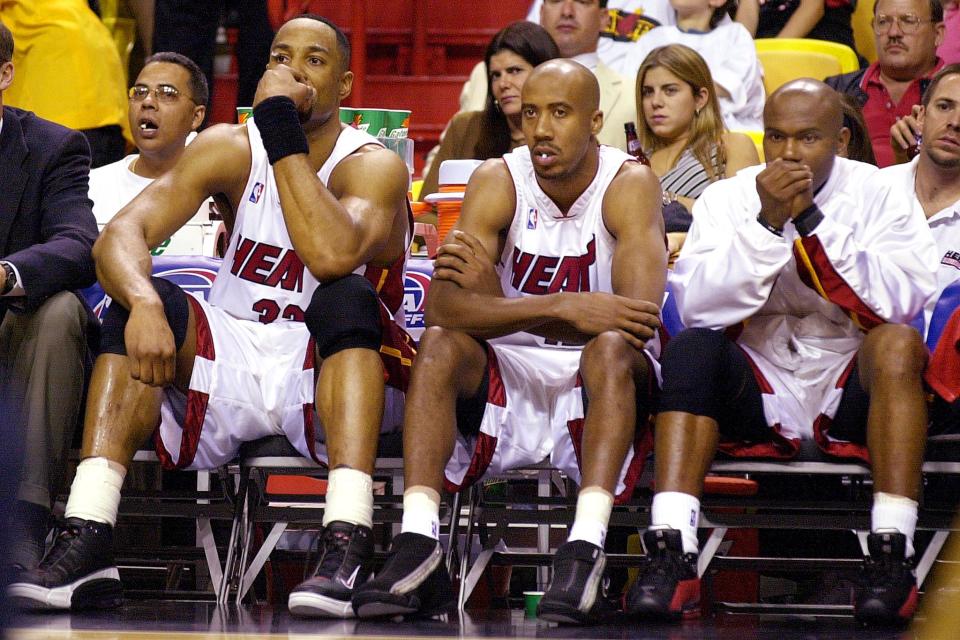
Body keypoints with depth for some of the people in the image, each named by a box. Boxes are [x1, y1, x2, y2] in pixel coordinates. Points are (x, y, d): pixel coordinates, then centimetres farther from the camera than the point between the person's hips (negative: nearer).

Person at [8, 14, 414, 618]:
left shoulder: (373, 165, -10)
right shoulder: (231, 148, 0)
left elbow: (333, 255, -33)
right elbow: (121, 234, -13)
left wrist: (282, 132, -26)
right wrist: (143, 303, -36)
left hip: (329, 369, -3)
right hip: (229, 357, 3)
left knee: (347, 298, -33)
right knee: (145, 301, -23)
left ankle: (348, 546, -49)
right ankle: (85, 543, -36)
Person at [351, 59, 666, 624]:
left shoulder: (630, 185, -12)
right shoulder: (498, 182, -6)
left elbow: (641, 317, -27)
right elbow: (443, 307, -20)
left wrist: (496, 301, -29)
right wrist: (563, 307, -34)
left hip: (601, 385, -2)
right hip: (509, 375, 2)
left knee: (613, 346, -33)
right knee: (440, 343, -25)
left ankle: (586, 550, -46)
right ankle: (417, 546, -36)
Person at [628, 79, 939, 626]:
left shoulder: (877, 196, 2)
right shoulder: (728, 199, 4)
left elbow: (902, 301, -16)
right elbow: (697, 308, -11)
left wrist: (813, 219, -19)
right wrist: (767, 224, -19)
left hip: (850, 394, -1)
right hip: (756, 394, 1)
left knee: (898, 342, -29)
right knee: (691, 348, -26)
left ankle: (893, 554, -34)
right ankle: (672, 554, -36)